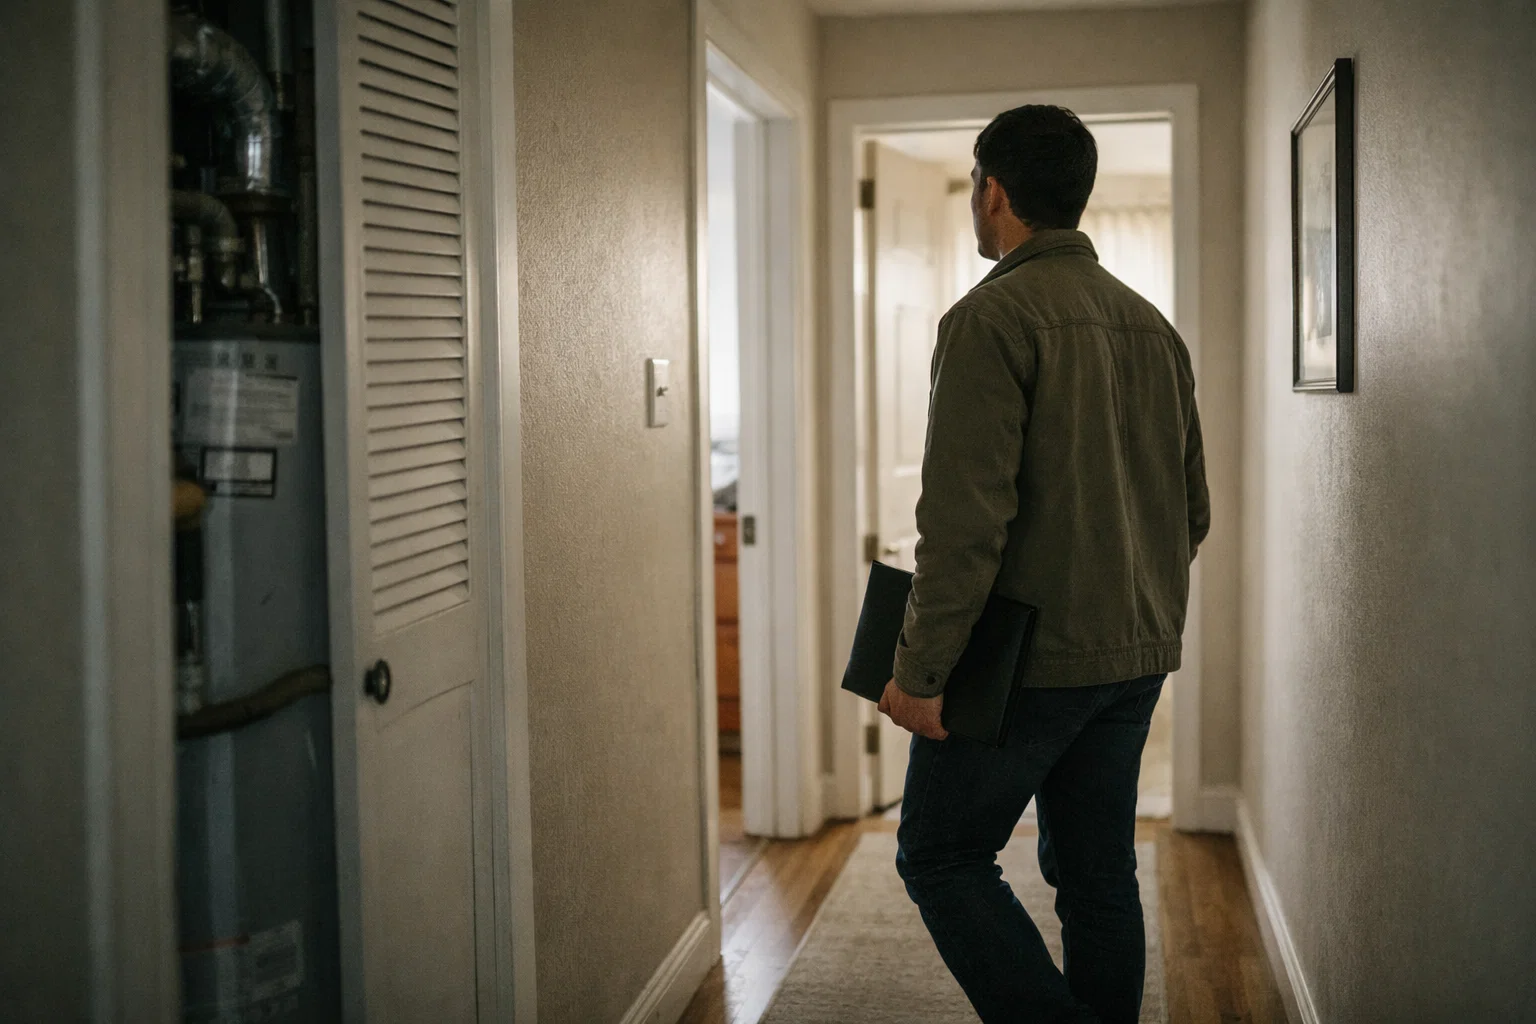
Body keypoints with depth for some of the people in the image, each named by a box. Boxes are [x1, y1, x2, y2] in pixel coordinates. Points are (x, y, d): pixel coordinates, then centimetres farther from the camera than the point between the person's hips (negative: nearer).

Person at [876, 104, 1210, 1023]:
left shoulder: (994, 318, -14)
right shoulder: (1152, 325, 11)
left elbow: (965, 519, -21)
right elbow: (1193, 509, 15)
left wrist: (920, 673, -16)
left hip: (1028, 660, -8)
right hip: (1139, 658, 8)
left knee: (942, 859, 5)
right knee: (1098, 874, 14)